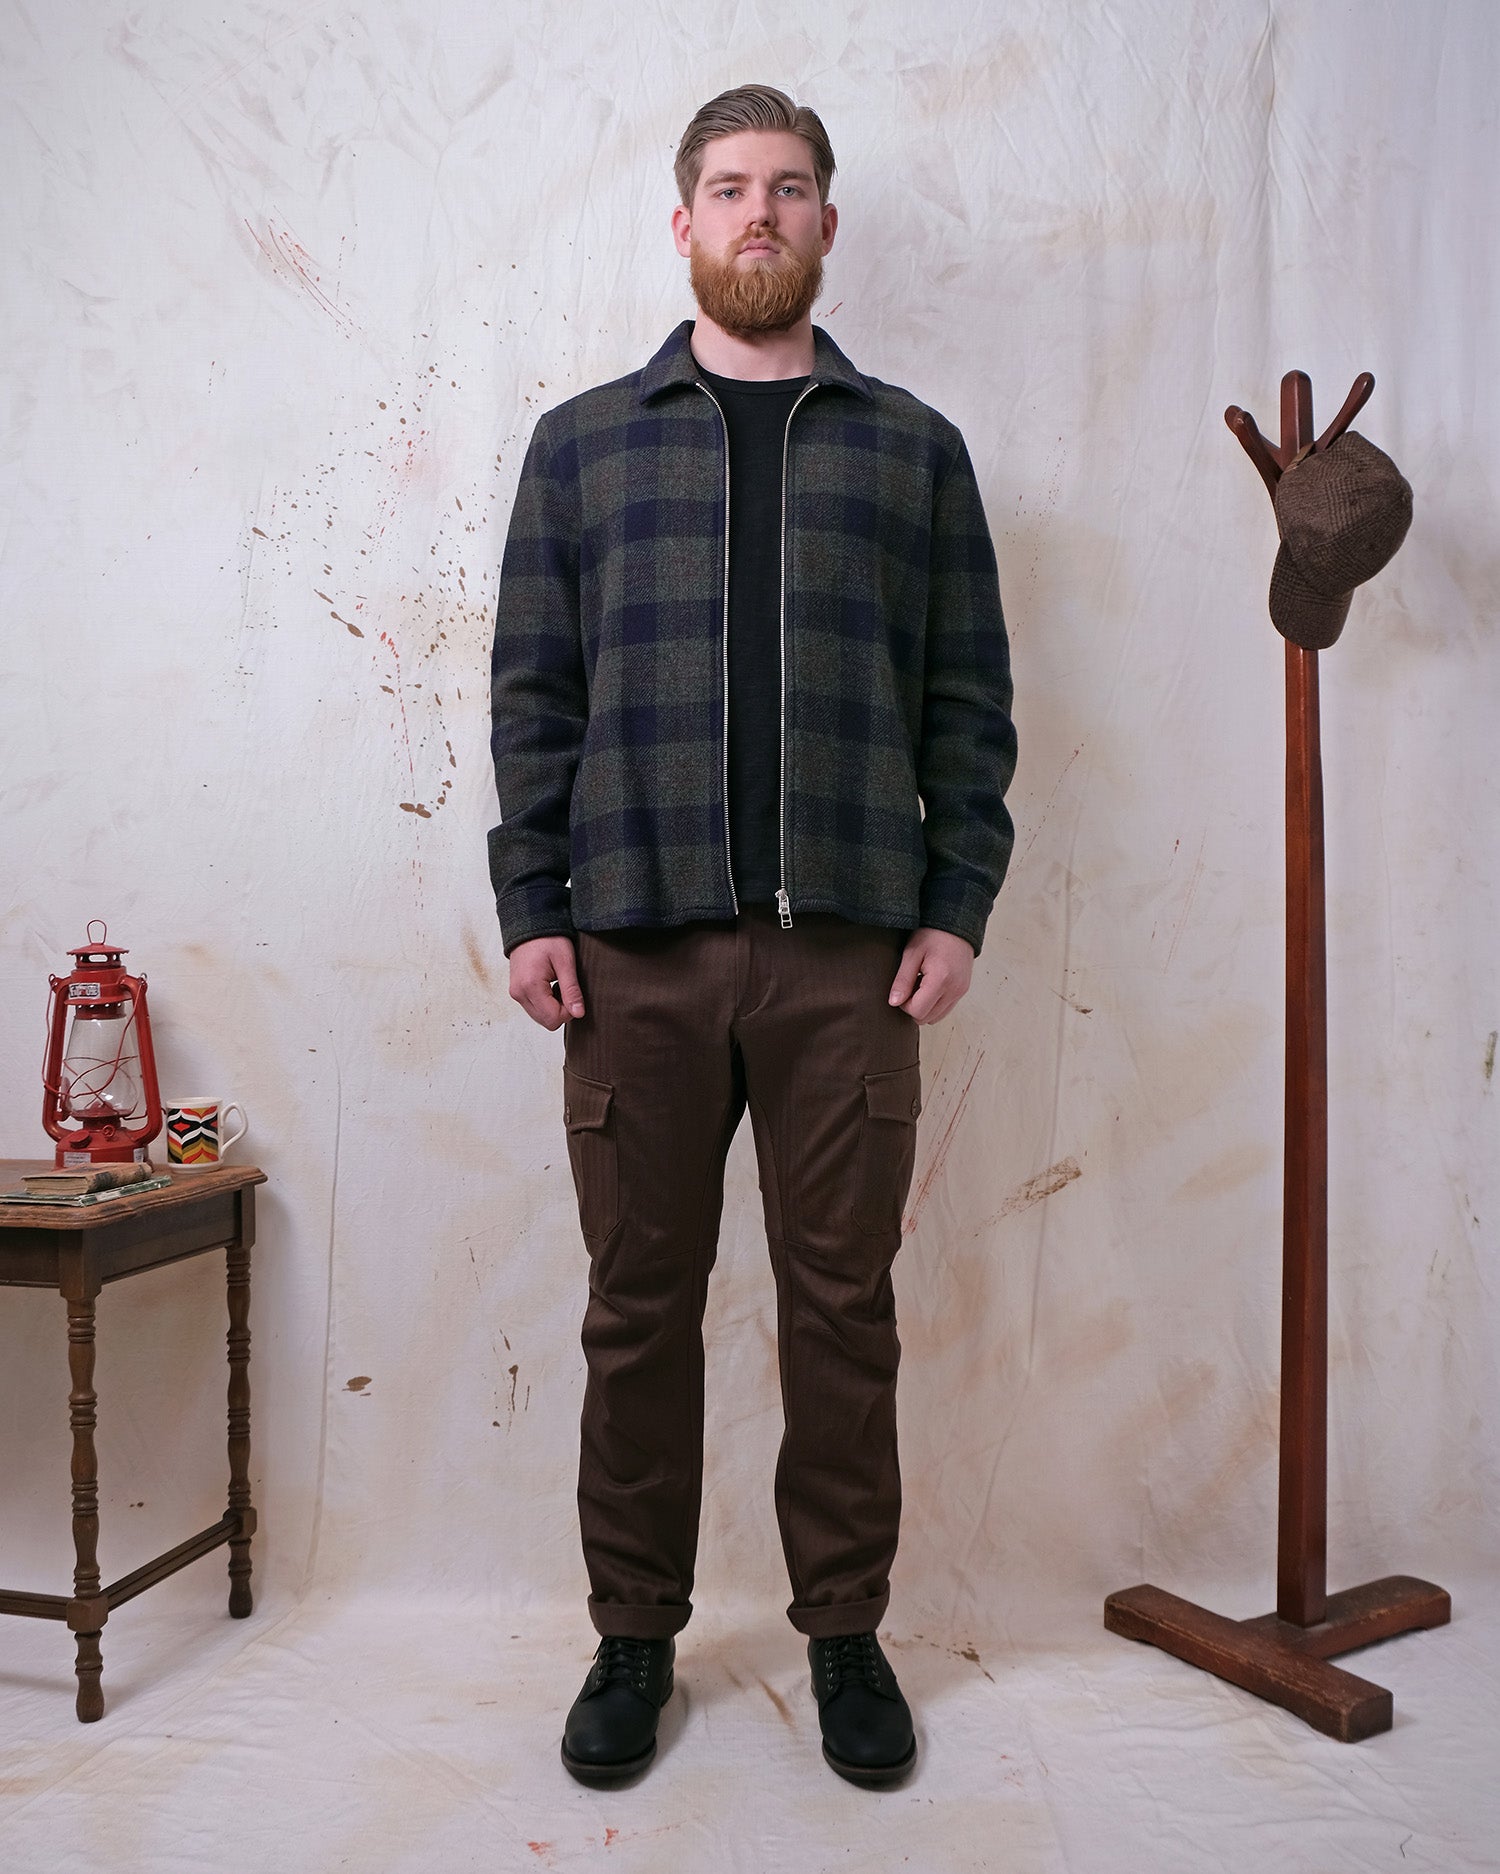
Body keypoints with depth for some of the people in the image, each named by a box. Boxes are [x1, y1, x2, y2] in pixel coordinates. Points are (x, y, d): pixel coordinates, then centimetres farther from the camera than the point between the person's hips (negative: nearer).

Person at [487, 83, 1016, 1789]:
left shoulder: (913, 449, 13)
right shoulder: (582, 442, 14)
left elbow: (969, 701, 9)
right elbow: (533, 693, 9)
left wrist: (957, 906, -1)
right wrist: (531, 907, -1)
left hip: (850, 954, 0)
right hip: (636, 954, 1)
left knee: (843, 1308, 6)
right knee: (639, 1308, 7)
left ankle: (844, 1631, 24)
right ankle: (635, 1633, 25)